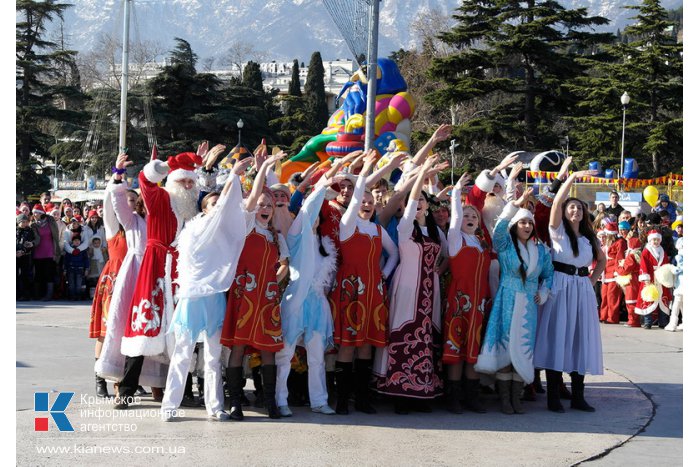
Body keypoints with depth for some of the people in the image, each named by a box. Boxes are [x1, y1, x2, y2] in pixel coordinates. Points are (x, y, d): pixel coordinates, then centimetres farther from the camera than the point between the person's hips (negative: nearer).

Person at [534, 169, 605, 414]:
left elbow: (602, 260, 27)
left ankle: (578, 396, 10)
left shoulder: (589, 237, 13)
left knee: (580, 340, 4)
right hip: (560, 287, -5)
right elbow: (557, 202, -15)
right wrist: (573, 176, -17)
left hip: (582, 290, 5)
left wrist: (591, 280, 12)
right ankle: (553, 397, -3)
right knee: (557, 338, -6)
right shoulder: (558, 231, 0)